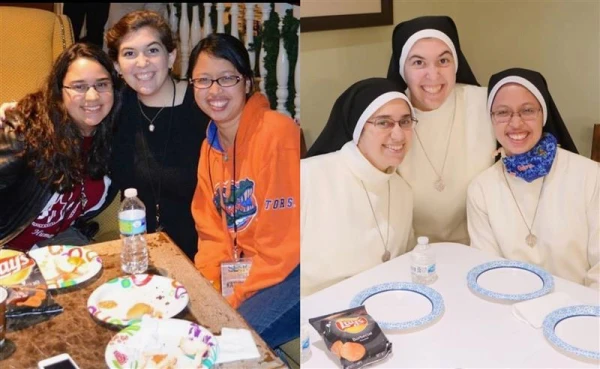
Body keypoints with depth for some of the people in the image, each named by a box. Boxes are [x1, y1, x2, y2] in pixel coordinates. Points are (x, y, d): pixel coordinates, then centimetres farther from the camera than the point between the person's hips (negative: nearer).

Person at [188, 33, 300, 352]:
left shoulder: (277, 132, -17)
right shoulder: (210, 146, 9)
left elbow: (284, 242, -19)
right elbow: (212, 232, 9)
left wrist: (234, 299, -14)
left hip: (285, 273, -8)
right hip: (241, 268, 8)